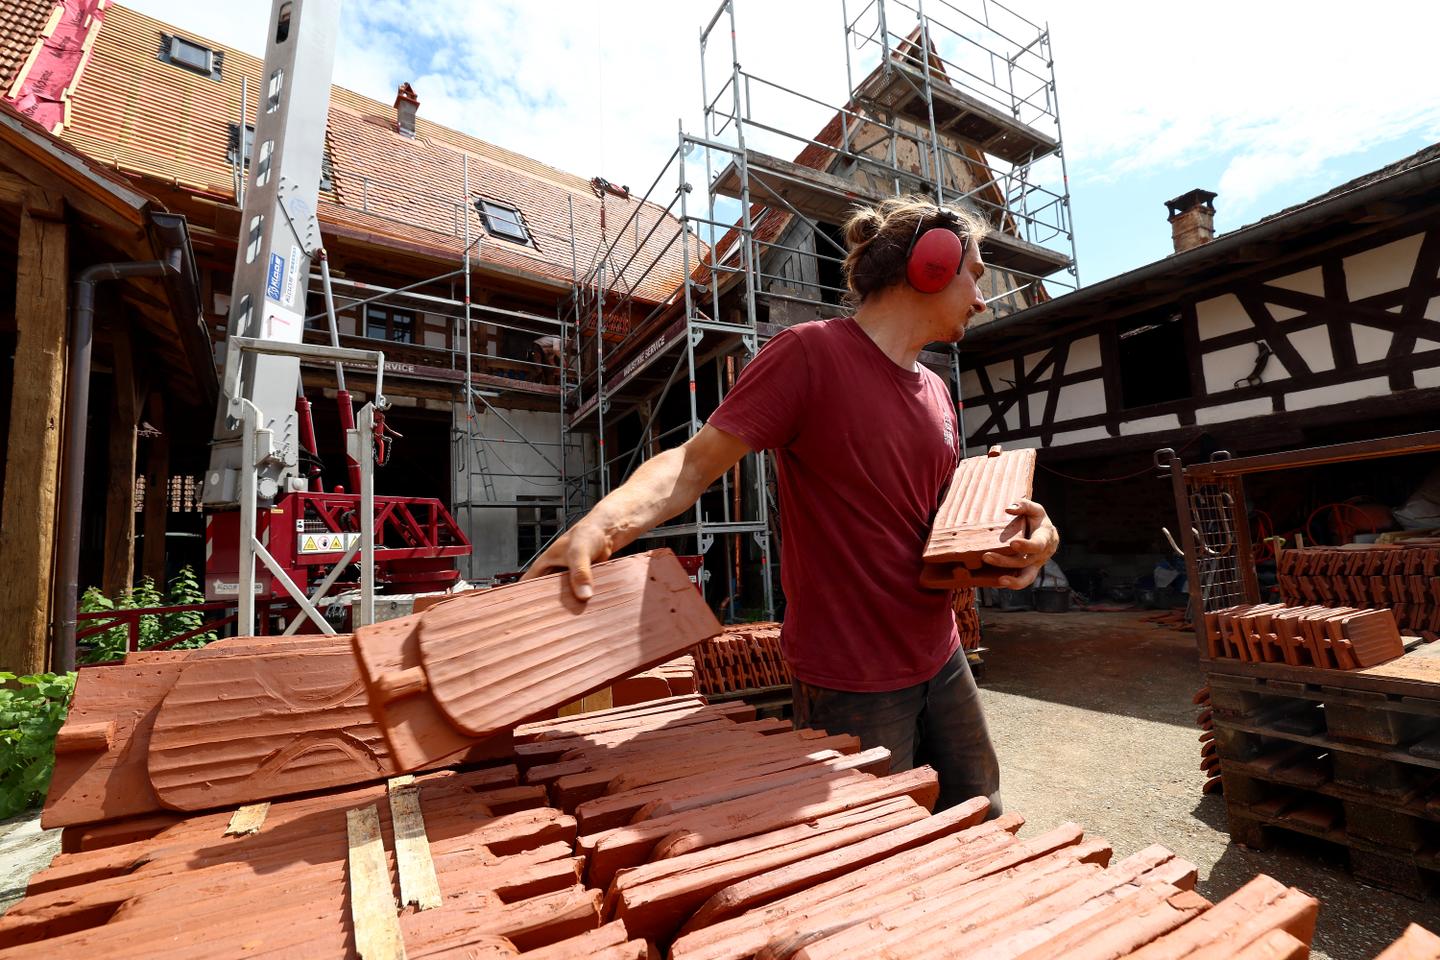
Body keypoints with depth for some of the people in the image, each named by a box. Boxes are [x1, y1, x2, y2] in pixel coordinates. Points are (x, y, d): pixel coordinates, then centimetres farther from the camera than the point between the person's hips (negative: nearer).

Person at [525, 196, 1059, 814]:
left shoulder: (935, 392, 9)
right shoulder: (811, 352, -16)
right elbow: (694, 462, -19)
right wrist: (603, 523, -37)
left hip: (940, 659, 8)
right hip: (850, 682, -8)